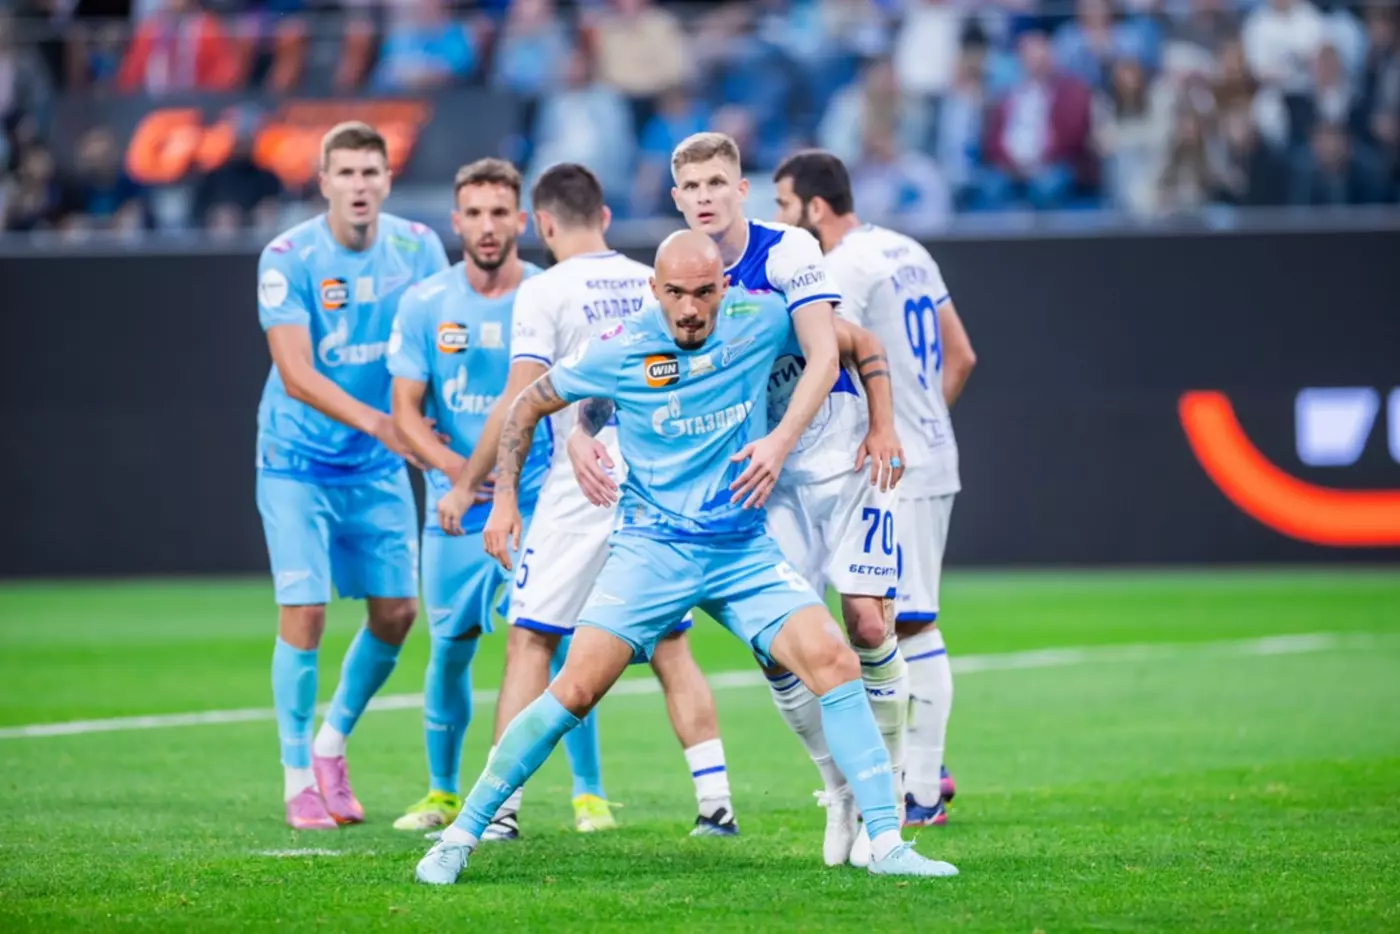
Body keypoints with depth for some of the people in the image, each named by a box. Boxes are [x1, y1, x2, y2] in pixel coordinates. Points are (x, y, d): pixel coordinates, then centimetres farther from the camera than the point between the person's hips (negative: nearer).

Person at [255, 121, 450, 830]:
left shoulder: (417, 248, -4)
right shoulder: (288, 258, -16)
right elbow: (296, 373, -22)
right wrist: (378, 421, -34)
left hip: (379, 466, 4)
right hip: (298, 460, -4)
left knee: (396, 611, 5)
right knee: (303, 613, -9)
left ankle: (332, 744, 27)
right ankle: (298, 778, 4)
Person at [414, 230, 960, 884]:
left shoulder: (759, 320, -4)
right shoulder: (619, 350, -8)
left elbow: (835, 346, 15)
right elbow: (527, 407, 8)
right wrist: (505, 499, 2)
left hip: (744, 548, 2)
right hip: (652, 547, -2)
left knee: (835, 663, -16)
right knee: (574, 691, -14)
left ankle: (886, 843, -9)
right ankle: (460, 836, -1)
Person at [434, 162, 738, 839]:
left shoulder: (545, 292, -7)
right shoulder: (654, 284, 9)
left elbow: (520, 402, -12)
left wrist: (466, 483, -4)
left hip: (581, 486, -5)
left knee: (530, 643, 2)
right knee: (672, 650, 10)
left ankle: (502, 805, -4)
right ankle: (715, 802, 5)